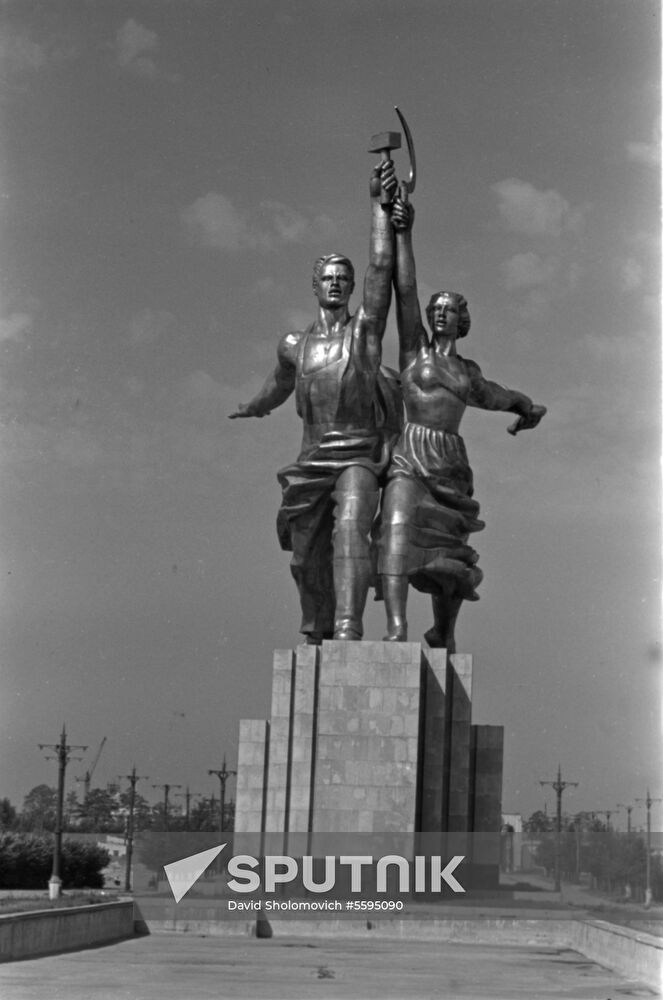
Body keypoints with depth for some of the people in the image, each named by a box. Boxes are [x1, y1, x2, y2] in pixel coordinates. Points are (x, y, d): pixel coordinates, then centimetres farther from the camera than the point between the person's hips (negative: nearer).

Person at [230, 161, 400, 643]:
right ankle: (317, 635, 29)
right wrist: (254, 407, 54)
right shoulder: (294, 345, 12)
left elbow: (381, 268, -10)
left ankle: (348, 629, -38)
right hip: (313, 456, 4)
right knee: (308, 557, 9)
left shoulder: (365, 328, 2)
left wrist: (380, 204, -16)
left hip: (359, 457, -4)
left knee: (350, 530, -28)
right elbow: (279, 384, 34)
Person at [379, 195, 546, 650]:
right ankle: (396, 629, -36)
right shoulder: (415, 348, 8)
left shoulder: (468, 370, 19)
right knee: (399, 532, -25)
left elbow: (488, 395, 41)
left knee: (450, 555, 7)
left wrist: (526, 406, 49)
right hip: (412, 456, -4)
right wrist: (404, 233, -7)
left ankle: (444, 631, 29)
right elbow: (405, 289, -1)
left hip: (453, 466, 4)